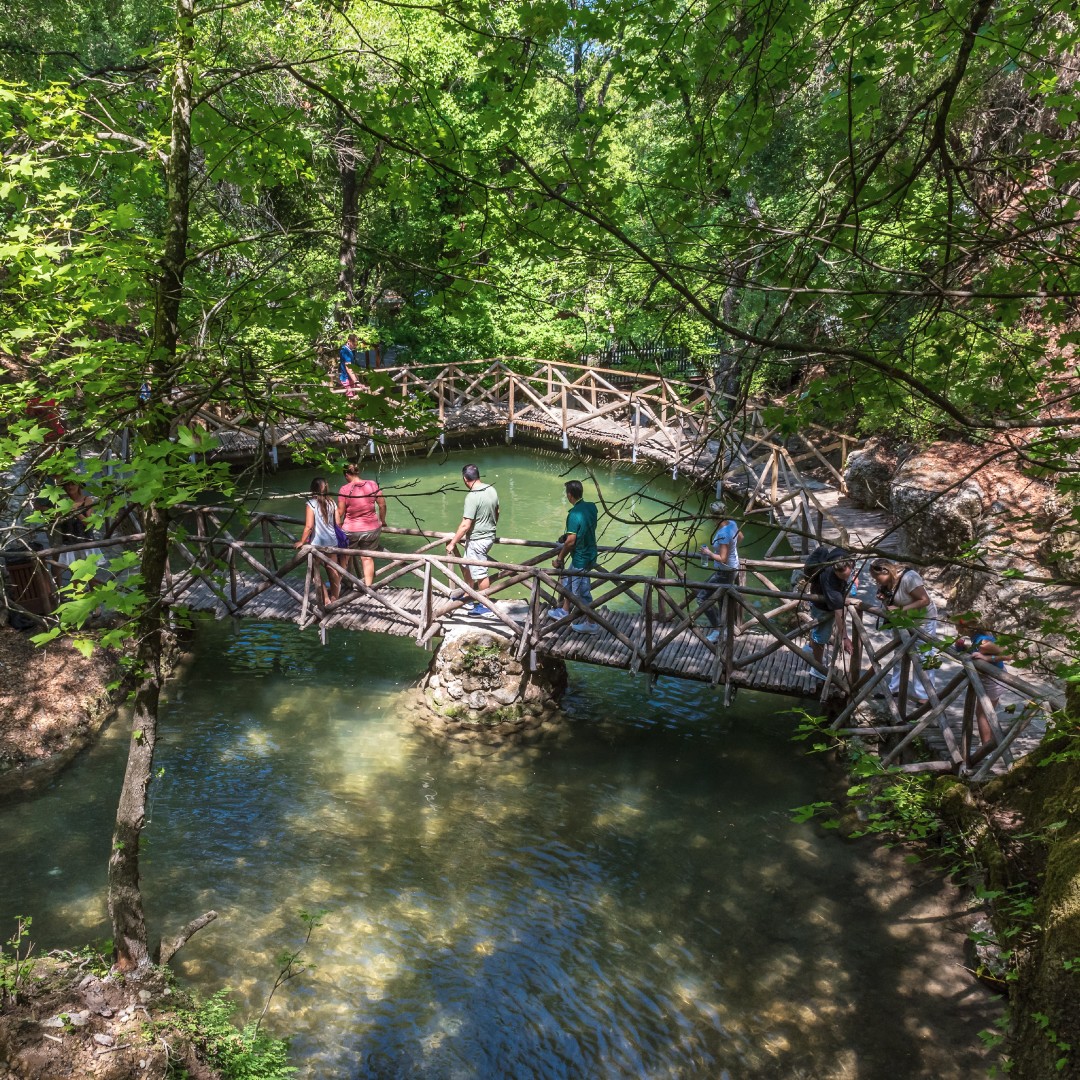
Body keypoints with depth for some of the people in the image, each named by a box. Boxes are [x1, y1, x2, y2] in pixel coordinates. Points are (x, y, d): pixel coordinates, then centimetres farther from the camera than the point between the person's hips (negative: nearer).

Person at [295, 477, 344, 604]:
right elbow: (337, 523, 6)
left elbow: (309, 526, -18)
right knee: (332, 569, 14)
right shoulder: (331, 502, 2)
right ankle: (334, 597, 27)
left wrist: (302, 541, -8)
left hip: (316, 542, -5)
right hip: (332, 541, 5)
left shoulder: (311, 504, -13)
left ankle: (326, 599, 3)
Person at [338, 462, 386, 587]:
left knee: (345, 558, 18)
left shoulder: (345, 489, -14)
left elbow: (340, 512, -10)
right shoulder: (372, 485, -6)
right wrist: (382, 521, 16)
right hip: (372, 529, 2)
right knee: (367, 558, 15)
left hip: (350, 530, -2)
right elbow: (382, 504, 1)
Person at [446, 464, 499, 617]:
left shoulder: (472, 497, -25)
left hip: (477, 540, -9)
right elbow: (496, 513, 13)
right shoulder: (492, 490, -1)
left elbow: (466, 525, -25)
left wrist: (452, 543, -18)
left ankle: (485, 607, 14)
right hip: (489, 536, 9)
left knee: (480, 573, 4)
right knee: (467, 566, 24)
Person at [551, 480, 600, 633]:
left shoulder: (574, 515, -27)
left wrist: (560, 558, -12)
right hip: (590, 553, 9)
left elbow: (570, 541, -26)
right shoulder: (591, 507, -3)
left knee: (582, 591, 6)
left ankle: (591, 624, 18)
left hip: (581, 558, -9)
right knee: (568, 581, 25)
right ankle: (565, 611, 41)